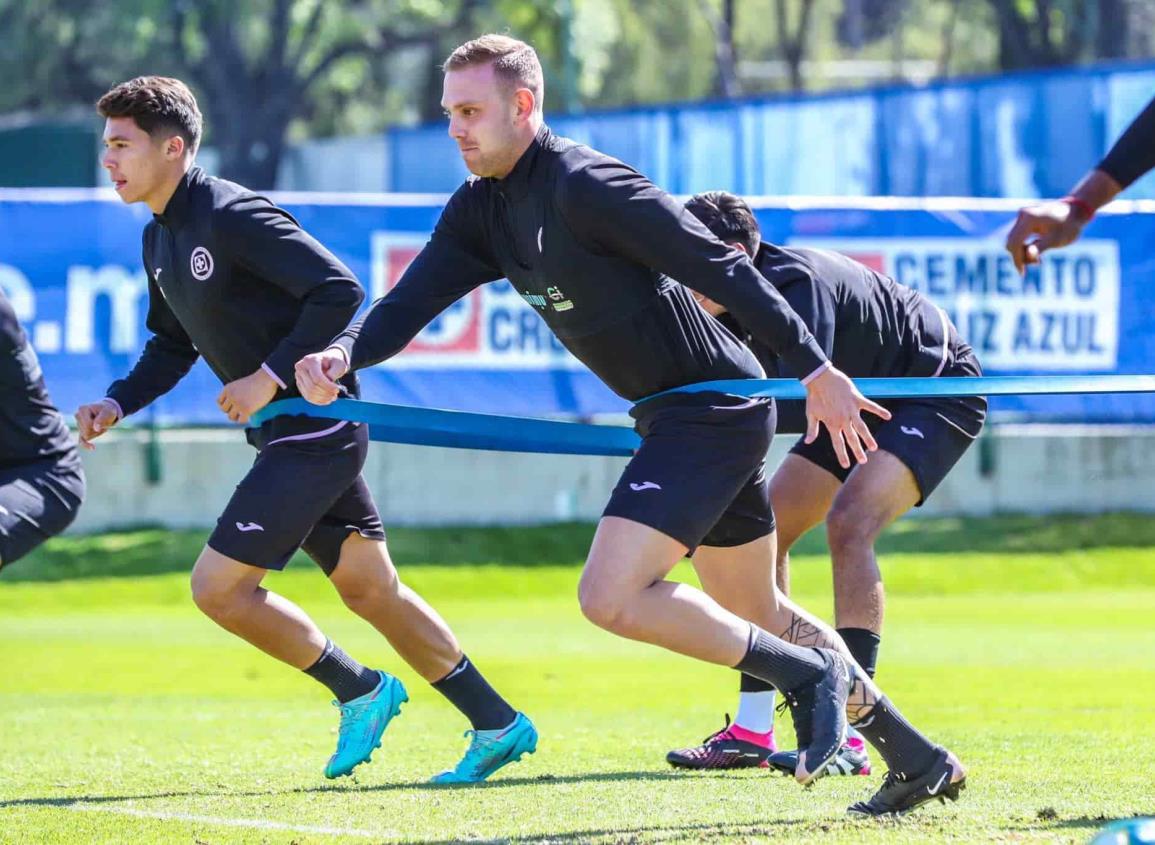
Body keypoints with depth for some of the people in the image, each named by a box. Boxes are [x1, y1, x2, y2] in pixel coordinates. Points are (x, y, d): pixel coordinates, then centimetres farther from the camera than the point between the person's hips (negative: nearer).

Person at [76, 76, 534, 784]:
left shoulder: (232, 215, -17)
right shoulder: (160, 239, 12)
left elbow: (340, 289, -22)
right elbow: (172, 345, 24)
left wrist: (273, 374, -21)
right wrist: (118, 403, 8)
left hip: (316, 430, -10)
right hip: (289, 437, 10)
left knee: (218, 586, -9)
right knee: (371, 590, 11)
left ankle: (360, 690, 6)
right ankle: (498, 725, 17)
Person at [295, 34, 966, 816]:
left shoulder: (583, 187, -20)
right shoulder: (482, 211, 7)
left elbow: (723, 270, -21)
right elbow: (409, 303, 1)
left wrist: (816, 371, -23)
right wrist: (342, 355, -21)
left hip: (714, 408, -10)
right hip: (676, 414, 10)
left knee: (609, 598, -19)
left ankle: (808, 674, -5)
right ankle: (922, 758, 27)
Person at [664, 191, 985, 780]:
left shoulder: (798, 284, -34)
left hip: (938, 391, -9)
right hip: (858, 402, 9)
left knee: (848, 522, -28)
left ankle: (848, 736, -31)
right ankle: (752, 731, 2)